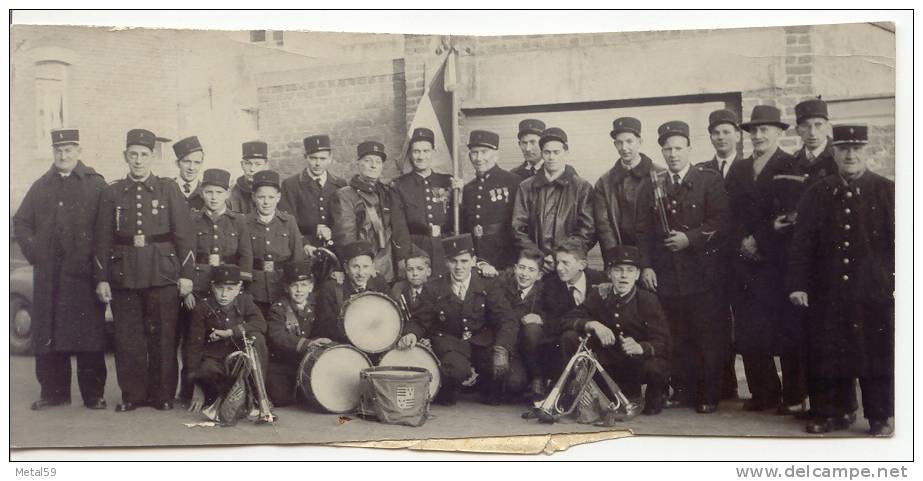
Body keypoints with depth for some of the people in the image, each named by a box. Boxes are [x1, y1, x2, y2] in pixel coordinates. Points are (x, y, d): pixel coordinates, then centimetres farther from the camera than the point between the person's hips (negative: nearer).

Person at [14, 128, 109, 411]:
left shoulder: (96, 185, 4)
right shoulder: (41, 187, 15)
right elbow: (21, 222, 19)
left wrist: (96, 261, -7)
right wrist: (33, 252, 6)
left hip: (83, 273, -4)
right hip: (48, 276, 4)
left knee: (89, 333, -2)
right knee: (48, 333, 5)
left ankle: (93, 394, 4)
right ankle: (53, 392, 13)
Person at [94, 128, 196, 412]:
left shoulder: (168, 189, 5)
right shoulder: (112, 193, 9)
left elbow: (185, 234, 1)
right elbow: (103, 239, 8)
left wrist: (186, 274, -5)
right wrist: (101, 279, 2)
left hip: (163, 274, -1)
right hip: (124, 276, 2)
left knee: (163, 337, 1)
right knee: (127, 339, 4)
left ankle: (163, 395, 12)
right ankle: (132, 394, 15)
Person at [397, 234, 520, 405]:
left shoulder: (487, 286, -1)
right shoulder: (435, 289, 0)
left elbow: (508, 320, -9)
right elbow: (420, 321, 4)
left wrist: (501, 349, -28)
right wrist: (412, 334, -22)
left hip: (482, 341, 1)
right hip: (450, 341, -1)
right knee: (458, 370, -36)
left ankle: (490, 391, 14)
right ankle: (447, 392, 2)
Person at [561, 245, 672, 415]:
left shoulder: (648, 300, -11)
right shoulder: (600, 296, -1)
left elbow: (664, 344, -19)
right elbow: (569, 320, -4)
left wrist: (640, 348, -41)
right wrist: (592, 324, -25)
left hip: (637, 365, -2)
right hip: (607, 362, 3)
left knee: (654, 368, -37)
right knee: (569, 337, -15)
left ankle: (653, 393, 3)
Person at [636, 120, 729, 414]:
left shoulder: (709, 180, 3)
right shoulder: (652, 186, 13)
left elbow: (720, 223, -5)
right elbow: (644, 231, 11)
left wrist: (690, 238, -15)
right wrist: (646, 266, 1)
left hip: (701, 274, -3)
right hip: (665, 275, 3)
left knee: (708, 337, -1)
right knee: (676, 338, 5)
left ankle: (709, 395, 6)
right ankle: (681, 390, 15)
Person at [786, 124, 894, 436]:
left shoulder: (886, 192, 1)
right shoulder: (817, 194, 6)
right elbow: (802, 243, 5)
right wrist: (797, 284, -2)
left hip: (875, 293, -2)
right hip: (828, 294, 2)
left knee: (877, 353, 3)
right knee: (828, 355, 6)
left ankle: (880, 417, 15)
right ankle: (834, 413, 19)